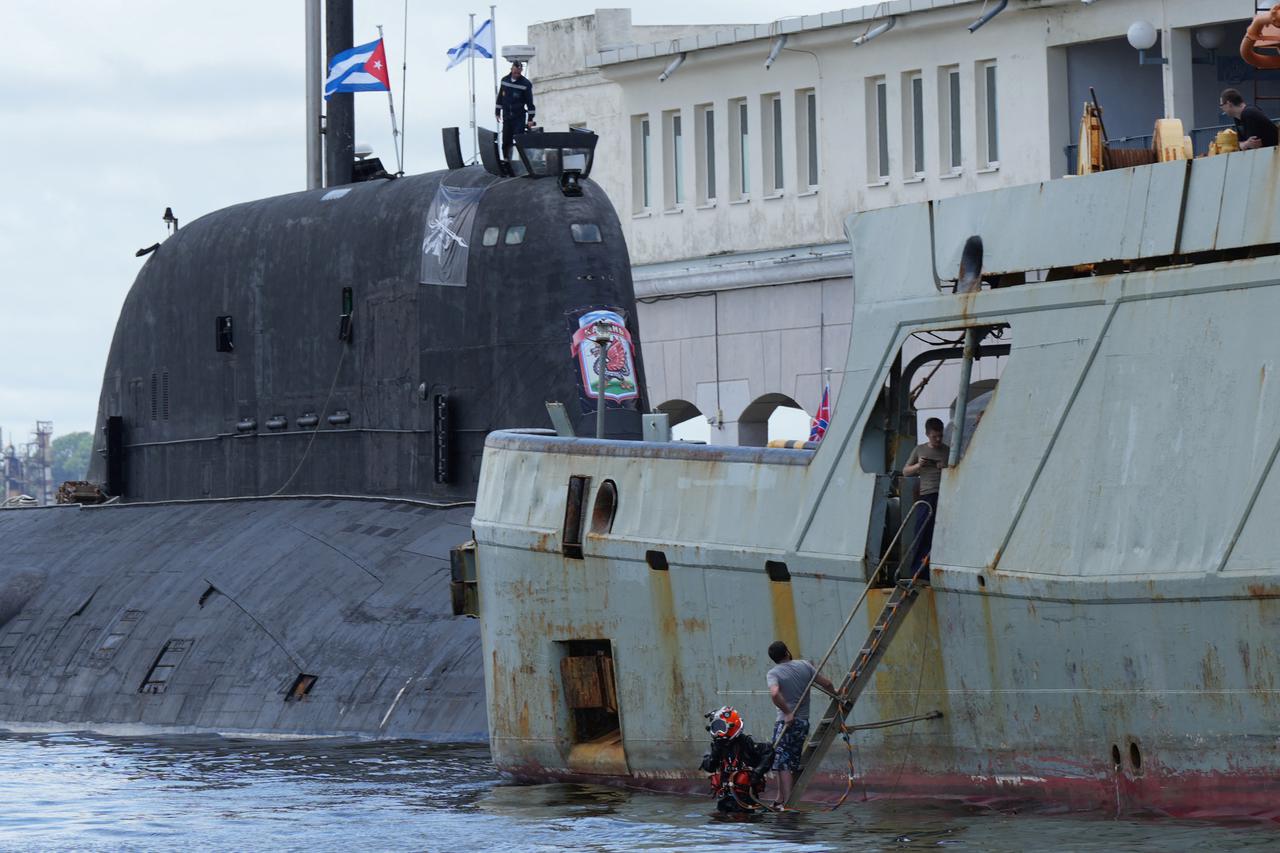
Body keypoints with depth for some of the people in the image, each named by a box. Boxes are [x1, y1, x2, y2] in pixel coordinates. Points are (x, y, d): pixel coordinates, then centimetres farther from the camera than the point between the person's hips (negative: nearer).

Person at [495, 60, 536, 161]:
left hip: (519, 118, -4)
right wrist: (497, 112, 14)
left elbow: (530, 103, -4)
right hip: (507, 117, 4)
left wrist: (530, 118, -7)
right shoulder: (504, 80, 5)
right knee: (506, 142, 5)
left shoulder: (526, 84, -7)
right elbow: (500, 98, 15)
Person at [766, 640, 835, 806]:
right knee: (793, 761, 14)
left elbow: (775, 694, -27)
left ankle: (786, 800, -13)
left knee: (783, 763, -6)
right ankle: (782, 797, 21)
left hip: (786, 722, -5)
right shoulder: (804, 666, 5)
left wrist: (787, 713, -18)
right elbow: (826, 683, 9)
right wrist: (835, 693, 30)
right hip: (803, 722, 5)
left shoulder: (773, 673, -8)